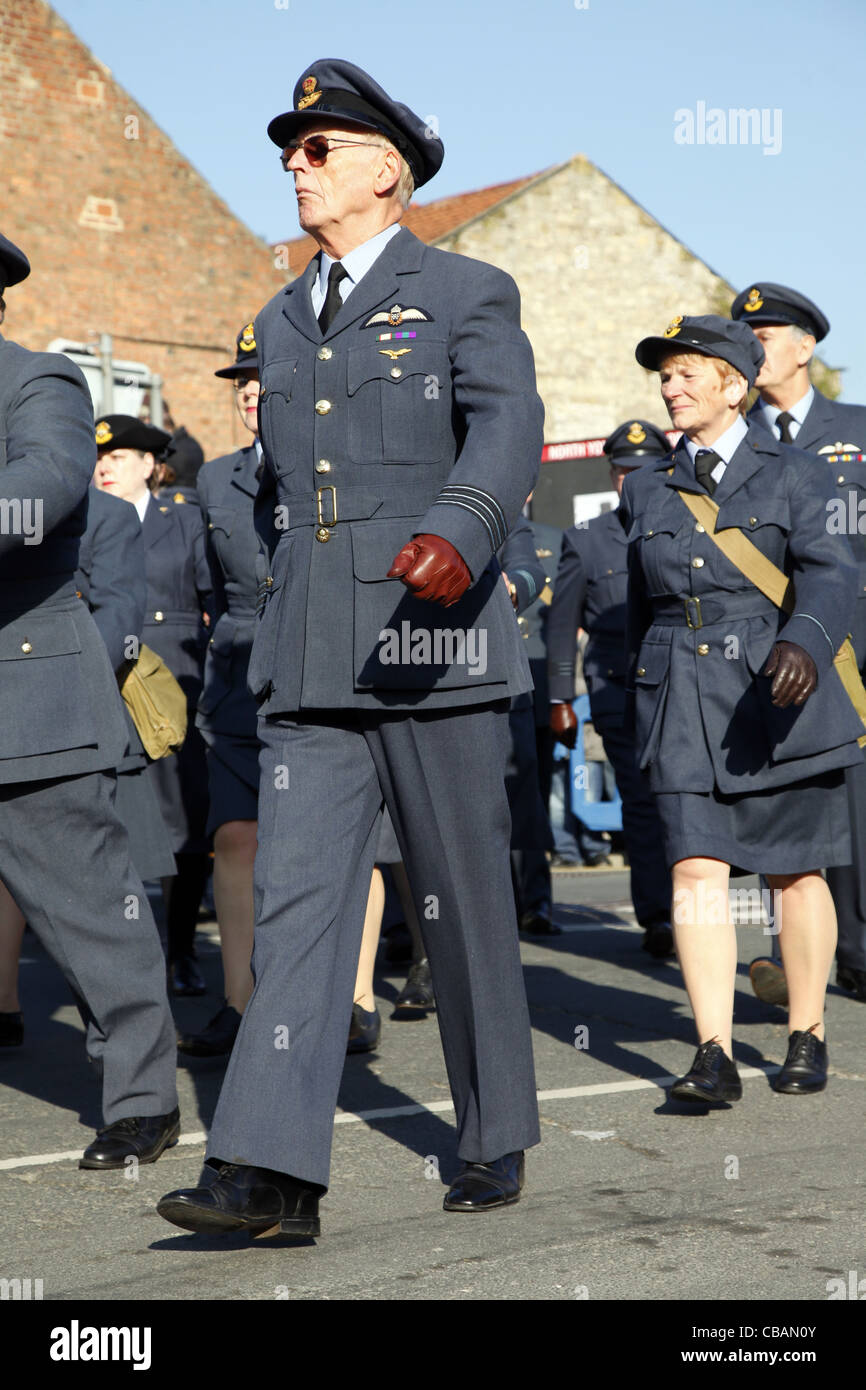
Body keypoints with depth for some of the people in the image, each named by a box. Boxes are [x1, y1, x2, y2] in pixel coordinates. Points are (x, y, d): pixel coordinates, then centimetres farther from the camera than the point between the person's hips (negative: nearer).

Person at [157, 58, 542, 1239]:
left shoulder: (468, 295, 2)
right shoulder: (281, 322, 20)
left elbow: (507, 432, -16)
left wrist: (458, 537, -35)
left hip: (434, 652, -5)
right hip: (308, 672, 5)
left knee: (463, 904, 4)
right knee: (297, 897, -6)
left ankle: (497, 1143, 20)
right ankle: (271, 1172, -10)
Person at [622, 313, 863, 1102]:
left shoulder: (792, 476, 2)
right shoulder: (647, 490, 13)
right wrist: (644, 700, 24)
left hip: (779, 695, -2)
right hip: (684, 703, 2)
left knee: (795, 873, 5)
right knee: (696, 870, -10)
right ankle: (714, 1058, -12)